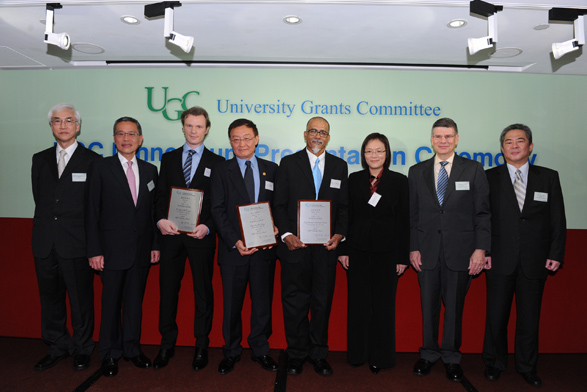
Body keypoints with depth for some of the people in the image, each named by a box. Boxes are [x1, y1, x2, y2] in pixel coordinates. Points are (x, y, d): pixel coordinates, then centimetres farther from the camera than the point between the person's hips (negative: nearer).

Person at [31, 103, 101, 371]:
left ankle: (82, 349, 22)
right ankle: (57, 347, 31)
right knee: (50, 298, 14)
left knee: (81, 300, 5)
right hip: (45, 245, 5)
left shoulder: (92, 161, -2)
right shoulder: (40, 159, 12)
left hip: (76, 245, -4)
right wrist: (48, 224, 8)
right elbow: (39, 199, 14)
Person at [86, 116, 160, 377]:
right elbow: (92, 211, -5)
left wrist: (155, 245, 5)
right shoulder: (100, 168, -2)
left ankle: (132, 348, 28)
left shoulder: (150, 170, 9)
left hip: (141, 249, 3)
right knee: (111, 302, 7)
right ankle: (110, 354, 24)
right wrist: (94, 250, -9)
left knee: (135, 301, 13)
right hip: (113, 249, -3)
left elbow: (153, 210, 10)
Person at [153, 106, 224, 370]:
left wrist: (207, 227, -15)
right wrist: (161, 219, -12)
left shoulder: (217, 163, 4)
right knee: (168, 289, 9)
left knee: (203, 291, 8)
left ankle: (201, 345, 23)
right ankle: (167, 343, 24)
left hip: (201, 235, -2)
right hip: (172, 233, 2)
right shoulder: (168, 158, 12)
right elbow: (160, 194, 6)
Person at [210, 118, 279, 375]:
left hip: (265, 248, 1)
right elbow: (218, 211, -4)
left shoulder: (272, 170, 9)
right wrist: (235, 241, -15)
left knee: (263, 302, 11)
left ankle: (260, 351, 29)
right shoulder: (221, 172, 3)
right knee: (232, 304, 9)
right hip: (233, 249, -1)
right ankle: (231, 353, 28)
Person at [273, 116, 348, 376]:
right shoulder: (288, 163, 4)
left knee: (322, 303, 10)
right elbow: (279, 204, 0)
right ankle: (297, 354, 24)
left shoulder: (339, 166, 10)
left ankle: (319, 355, 26)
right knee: (294, 302, 7)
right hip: (295, 245, -1)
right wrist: (286, 235, -11)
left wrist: (339, 234, -5)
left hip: (326, 247, 2)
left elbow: (344, 206, 9)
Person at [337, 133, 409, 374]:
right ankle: (357, 353, 25)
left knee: (384, 304, 8)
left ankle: (380, 356, 24)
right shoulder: (354, 180, 5)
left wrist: (403, 257, -5)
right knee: (358, 303, 9)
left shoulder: (399, 181, 0)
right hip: (358, 250, 1)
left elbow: (404, 221, -1)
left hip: (387, 252, -1)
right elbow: (346, 216, 5)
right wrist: (343, 250, -1)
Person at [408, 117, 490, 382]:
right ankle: (429, 354, 28)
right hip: (427, 251, 2)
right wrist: (413, 247, 1)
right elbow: (412, 214, 7)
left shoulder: (473, 170, 2)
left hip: (460, 251, -1)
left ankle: (451, 358, 26)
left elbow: (482, 212, 0)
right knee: (428, 305, 9)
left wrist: (481, 248, -8)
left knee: (454, 306, 8)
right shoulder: (417, 172, 7)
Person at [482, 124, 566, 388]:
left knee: (529, 316, 11)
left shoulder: (549, 177, 6)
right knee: (496, 315, 8)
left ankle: (527, 367, 30)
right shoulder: (489, 178, 2)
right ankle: (494, 363, 27)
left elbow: (557, 219, 5)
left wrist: (556, 254, -2)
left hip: (535, 262, 1)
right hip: (500, 260, -1)